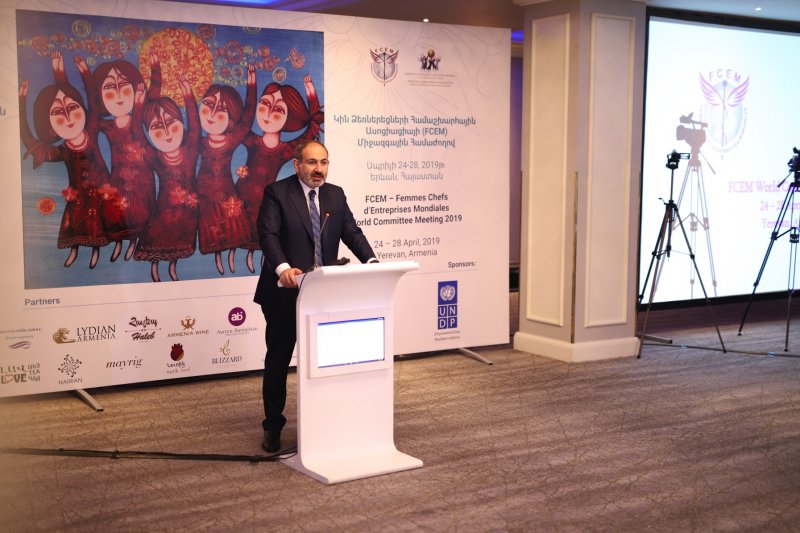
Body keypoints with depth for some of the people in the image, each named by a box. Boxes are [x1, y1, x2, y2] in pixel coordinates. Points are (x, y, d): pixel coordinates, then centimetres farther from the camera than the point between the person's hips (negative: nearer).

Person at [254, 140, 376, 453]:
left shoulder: (336, 195, 9)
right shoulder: (277, 193, -6)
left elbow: (351, 232, 2)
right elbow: (268, 234, -18)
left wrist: (370, 260, -17)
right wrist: (282, 268, -36)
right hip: (285, 292, -4)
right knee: (278, 361, 8)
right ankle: (273, 427, 21)